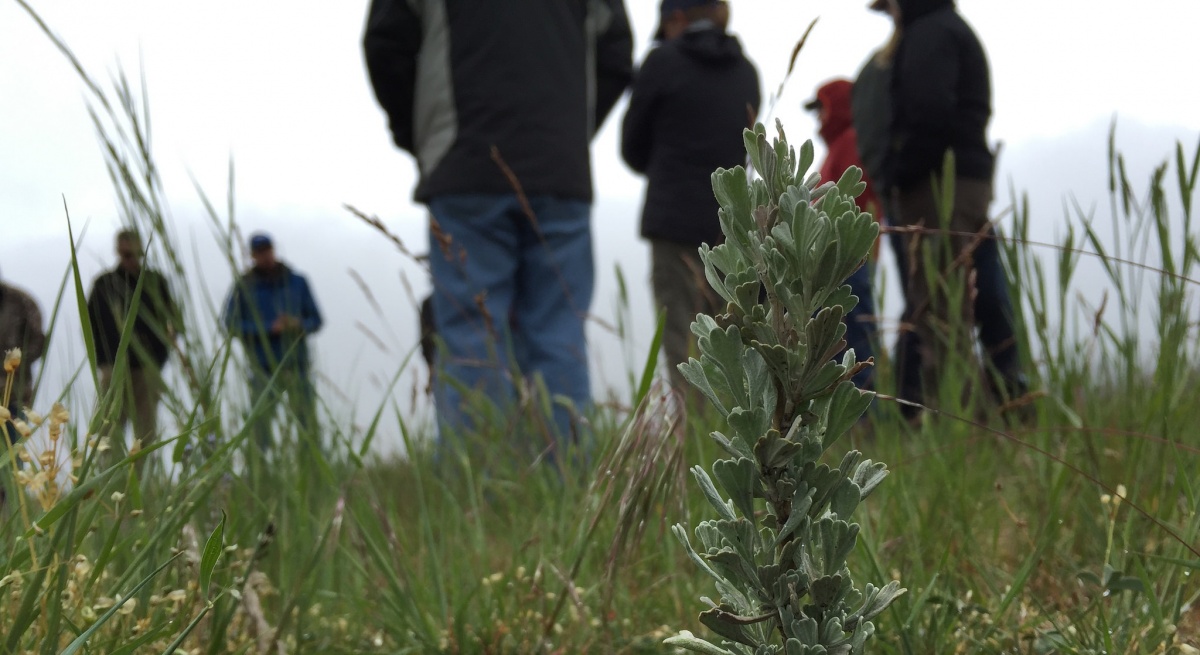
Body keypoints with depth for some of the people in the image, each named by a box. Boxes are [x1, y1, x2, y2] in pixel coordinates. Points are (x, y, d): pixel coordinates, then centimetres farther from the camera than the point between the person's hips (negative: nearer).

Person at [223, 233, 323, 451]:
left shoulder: (297, 282, 9)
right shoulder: (243, 287, 2)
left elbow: (315, 319, 11)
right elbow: (231, 324, -5)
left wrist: (299, 325, -12)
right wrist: (269, 328, -15)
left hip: (297, 366, 2)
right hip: (264, 370, -2)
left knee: (309, 423, -4)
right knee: (260, 421, -6)